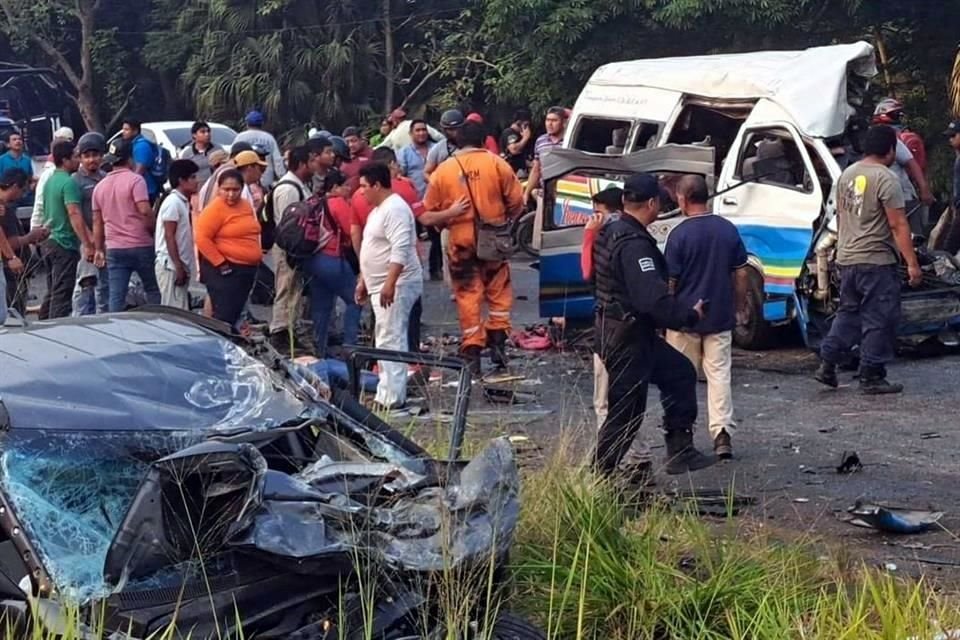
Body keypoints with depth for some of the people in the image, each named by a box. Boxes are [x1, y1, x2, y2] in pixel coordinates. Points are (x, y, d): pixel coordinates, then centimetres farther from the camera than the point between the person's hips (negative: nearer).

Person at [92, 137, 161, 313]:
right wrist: (154, 229, -3)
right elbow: (145, 210, -19)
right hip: (140, 246, -4)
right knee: (153, 291, 9)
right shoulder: (135, 180, -7)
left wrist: (99, 249, 19)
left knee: (116, 297, 1)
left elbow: (97, 222, 14)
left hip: (114, 249, 4)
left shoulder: (100, 186, 12)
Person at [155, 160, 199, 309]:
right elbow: (169, 237, -17)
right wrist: (178, 267, -19)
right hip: (171, 265, -9)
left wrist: (182, 267, 14)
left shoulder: (183, 202, 15)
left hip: (181, 265, 9)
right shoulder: (173, 202, -13)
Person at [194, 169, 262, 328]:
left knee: (235, 314, 14)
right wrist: (220, 263, -18)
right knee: (224, 316, -11)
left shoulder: (246, 205, 11)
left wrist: (255, 258, 15)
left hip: (247, 268, 8)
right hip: (225, 270, -8)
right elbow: (202, 238, -18)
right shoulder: (215, 208, -13)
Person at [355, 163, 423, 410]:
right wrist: (363, 281, 26)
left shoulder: (394, 209, -16)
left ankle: (392, 398, -11)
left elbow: (400, 249, -26)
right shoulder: (379, 209, 18)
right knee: (386, 340, 13)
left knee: (390, 340, -11)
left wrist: (390, 284, -31)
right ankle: (386, 394, 18)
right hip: (381, 285, 11)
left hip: (395, 286, -11)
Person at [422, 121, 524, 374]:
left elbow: (427, 216, -2)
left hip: (461, 242, 0)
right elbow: (516, 202, -5)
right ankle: (497, 341, 7)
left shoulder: (443, 170, 1)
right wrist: (506, 220, 12)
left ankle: (472, 351, 6)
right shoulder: (497, 163, -3)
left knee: (468, 296, 7)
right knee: (498, 291, 16)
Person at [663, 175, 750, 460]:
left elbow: (669, 281, -10)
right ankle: (722, 431, -5)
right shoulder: (729, 230, 0)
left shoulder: (679, 234, -13)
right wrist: (738, 306, 16)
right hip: (720, 317, 3)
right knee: (719, 373, 5)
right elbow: (742, 274, 4)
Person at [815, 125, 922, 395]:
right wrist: (912, 263, -16)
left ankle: (827, 364, 14)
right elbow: (898, 225, -17)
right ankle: (872, 377, 4)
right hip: (877, 261, -8)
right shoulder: (885, 178, -15)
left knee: (848, 313, 18)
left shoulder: (847, 174, 9)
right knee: (878, 321, 1)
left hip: (846, 259, 8)